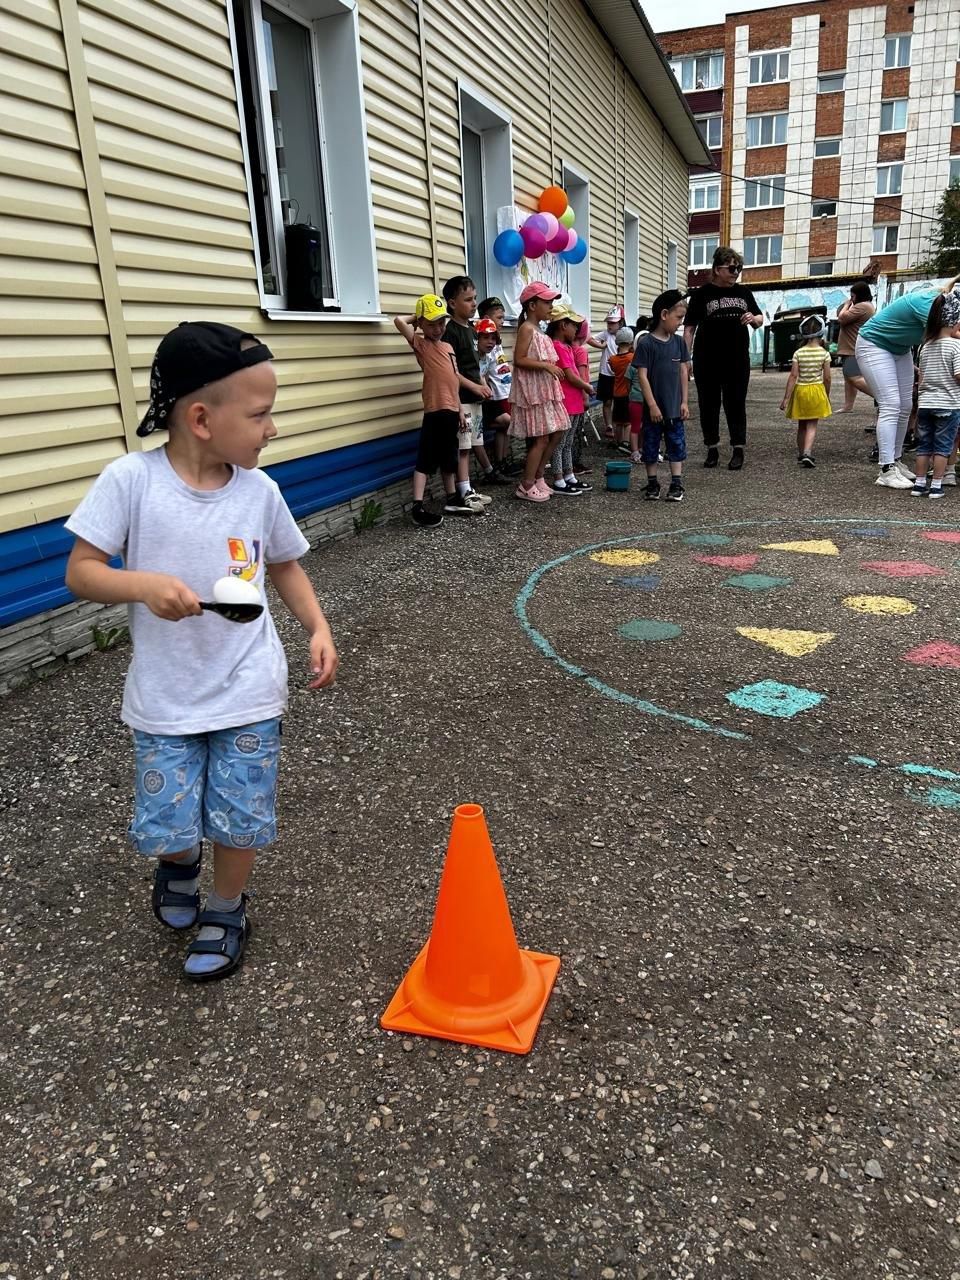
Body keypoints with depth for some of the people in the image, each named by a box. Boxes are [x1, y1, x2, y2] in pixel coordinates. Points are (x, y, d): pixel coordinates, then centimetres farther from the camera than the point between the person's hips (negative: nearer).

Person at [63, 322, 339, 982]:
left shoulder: (259, 490, -6)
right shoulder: (130, 479, -15)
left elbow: (285, 566, 9)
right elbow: (81, 572, -10)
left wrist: (319, 628, -4)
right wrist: (145, 584, -29)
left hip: (248, 690, 2)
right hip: (165, 695, -1)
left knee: (241, 818, 7)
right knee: (165, 826, 5)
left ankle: (226, 910, 37)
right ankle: (179, 865, 43)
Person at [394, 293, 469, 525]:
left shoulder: (448, 346, 18)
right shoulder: (421, 344, -3)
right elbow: (399, 321, -17)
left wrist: (460, 408, 18)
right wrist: (416, 318, 2)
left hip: (451, 410, 8)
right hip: (436, 410, -8)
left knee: (449, 458, 18)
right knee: (426, 460, -7)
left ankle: (452, 499, 29)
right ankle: (418, 508, -7)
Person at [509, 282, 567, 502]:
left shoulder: (539, 330, 16)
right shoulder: (527, 328, -12)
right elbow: (519, 360, -20)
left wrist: (552, 368, 8)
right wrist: (546, 365, -22)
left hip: (545, 390, 9)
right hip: (532, 391, -9)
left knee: (556, 434, 10)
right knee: (541, 439, -7)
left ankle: (538, 476, 21)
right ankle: (526, 486, 2)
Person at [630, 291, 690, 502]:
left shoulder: (679, 342, 4)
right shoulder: (646, 344, -10)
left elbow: (683, 372, 8)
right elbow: (642, 376, -12)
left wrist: (684, 402, 4)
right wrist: (652, 405, -15)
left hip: (675, 407, 4)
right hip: (653, 407, -4)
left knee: (677, 444, 5)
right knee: (651, 445, 7)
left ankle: (676, 484, 12)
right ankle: (652, 483, 18)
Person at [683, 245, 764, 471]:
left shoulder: (743, 293, 10)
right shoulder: (702, 294, 0)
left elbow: (760, 319, 19)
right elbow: (690, 328, -2)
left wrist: (753, 319, -5)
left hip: (737, 360, 2)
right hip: (707, 361, -2)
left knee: (736, 404, 4)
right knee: (709, 404, 5)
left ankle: (738, 450, 9)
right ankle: (712, 449, 17)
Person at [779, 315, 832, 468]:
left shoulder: (798, 353, -5)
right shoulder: (824, 353, -6)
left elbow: (793, 376, -10)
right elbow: (827, 377, -4)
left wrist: (786, 398, -8)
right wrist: (827, 395, 11)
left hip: (800, 390, 2)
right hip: (817, 390, -2)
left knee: (801, 425, 15)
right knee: (812, 425, -1)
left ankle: (801, 454, 27)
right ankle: (807, 453, -20)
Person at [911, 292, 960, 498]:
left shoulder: (926, 346, 7)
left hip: (925, 403, 5)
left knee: (924, 445, 11)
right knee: (943, 447, 3)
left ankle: (919, 484, 13)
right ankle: (936, 486, 4)